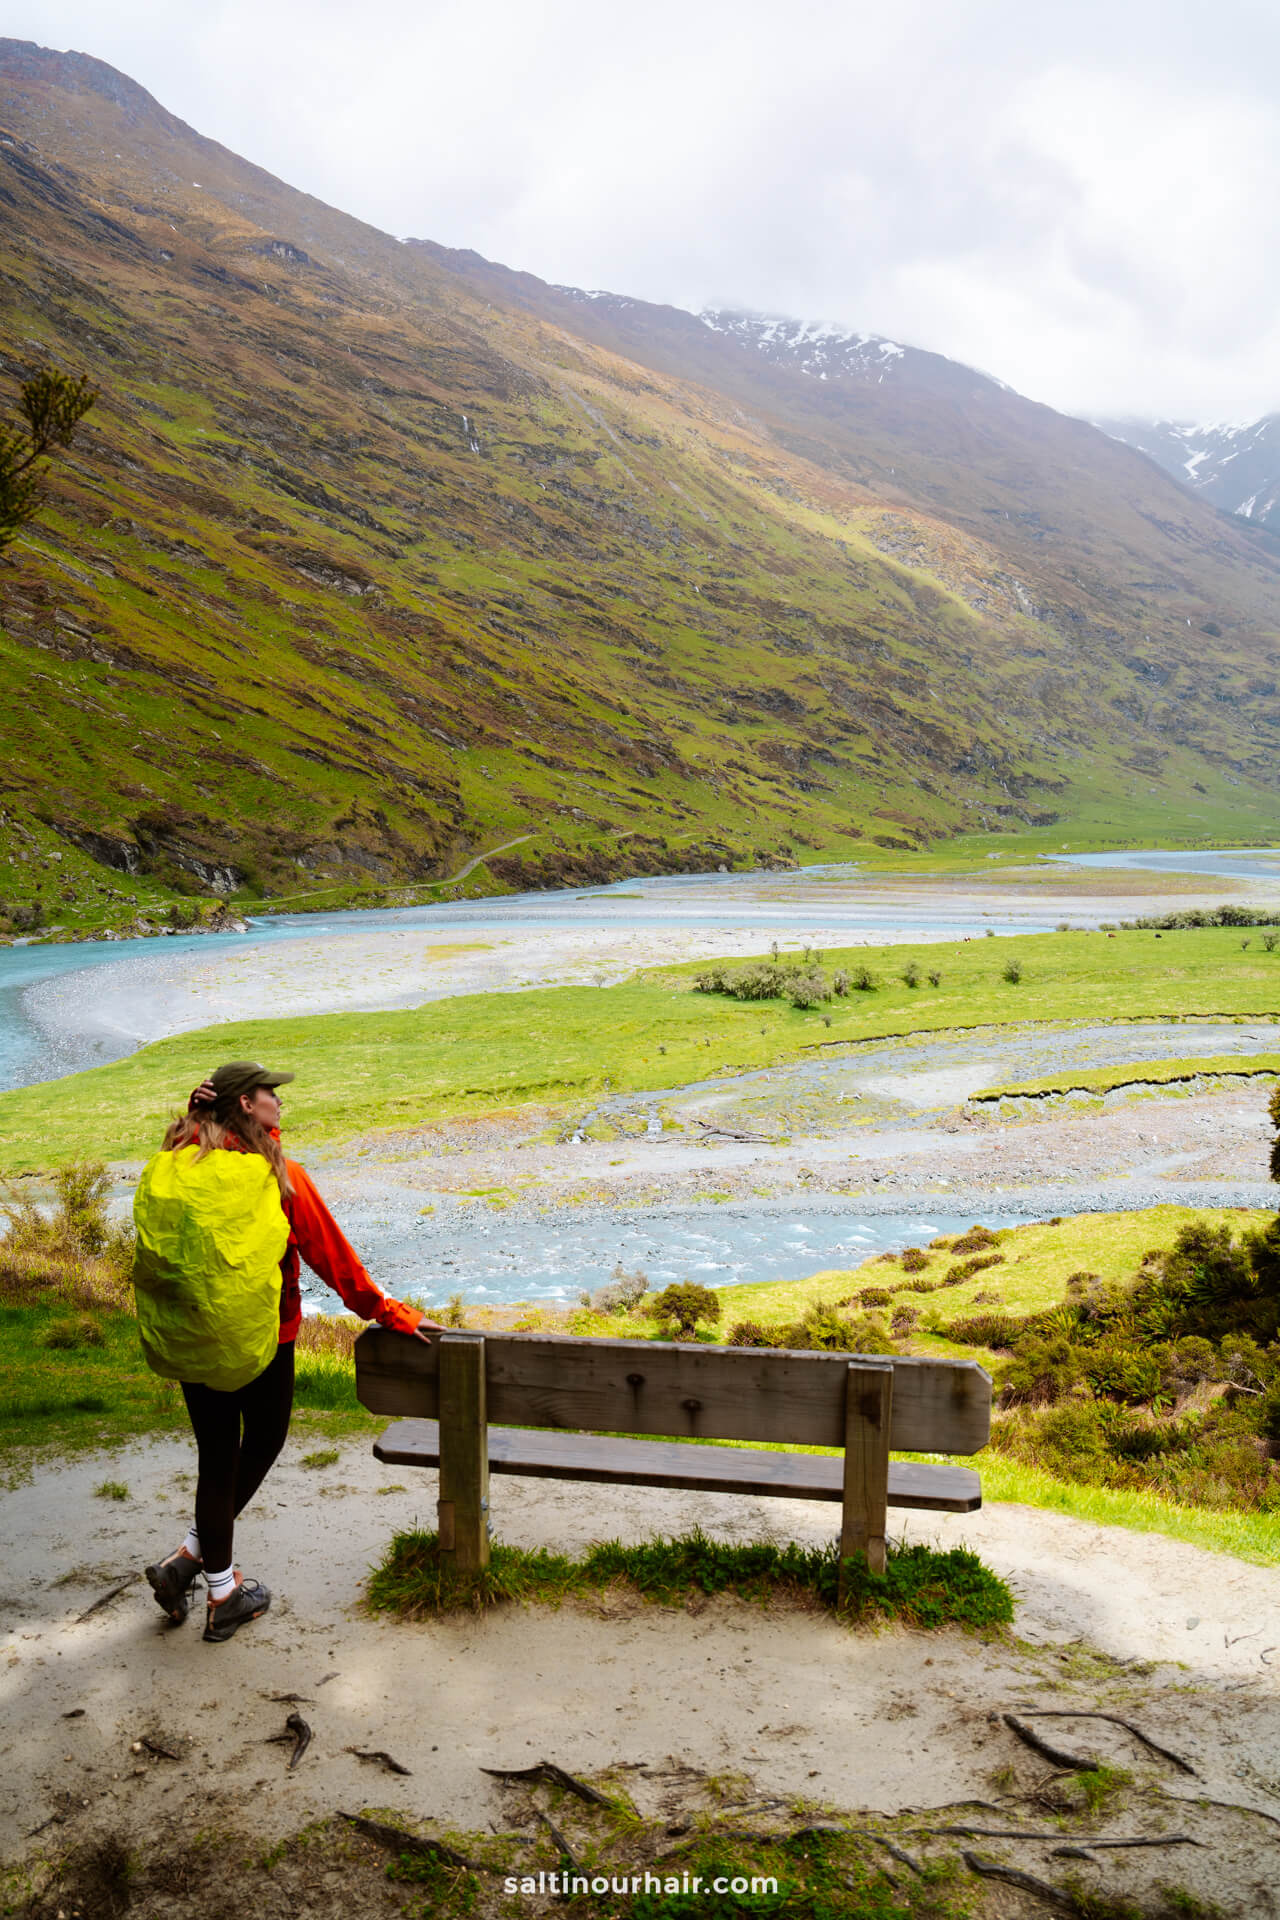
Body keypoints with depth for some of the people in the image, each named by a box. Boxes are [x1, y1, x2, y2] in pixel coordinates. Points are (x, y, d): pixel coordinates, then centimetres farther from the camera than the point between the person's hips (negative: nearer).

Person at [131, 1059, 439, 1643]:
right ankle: (190, 1556, 16)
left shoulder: (166, 1169, -3)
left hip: (184, 1341, 4)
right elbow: (331, 1254, -8)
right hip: (257, 1338, -4)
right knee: (263, 1440, 19)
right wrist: (386, 1311, 0)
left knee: (216, 1456, 16)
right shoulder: (277, 1176, -15)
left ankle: (222, 1592, 22)